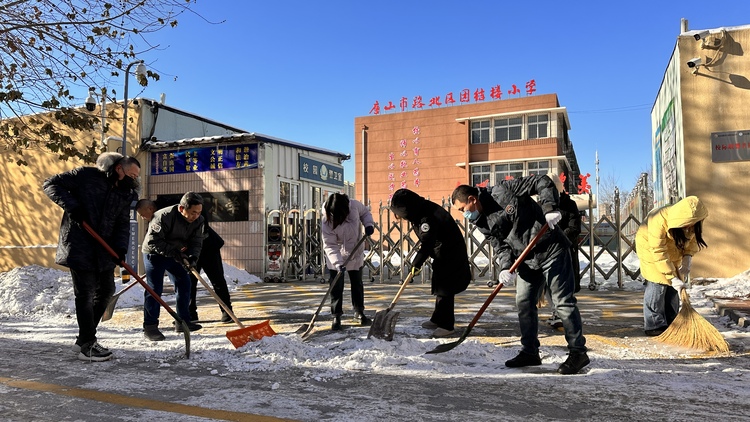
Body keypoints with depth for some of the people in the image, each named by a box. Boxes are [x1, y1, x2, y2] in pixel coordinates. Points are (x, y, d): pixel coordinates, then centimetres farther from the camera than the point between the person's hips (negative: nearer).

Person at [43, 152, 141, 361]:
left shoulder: (125, 194, 7)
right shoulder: (85, 175, -9)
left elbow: (123, 224, 5)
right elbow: (51, 184, -7)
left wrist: (120, 248, -12)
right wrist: (72, 205, -21)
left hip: (103, 250, 7)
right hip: (79, 246, -7)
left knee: (106, 290, 12)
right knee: (85, 293, -3)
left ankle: (83, 338, 27)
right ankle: (87, 346, 8)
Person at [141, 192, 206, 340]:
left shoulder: (198, 221, -12)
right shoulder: (164, 216, -30)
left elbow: (196, 242, -9)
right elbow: (153, 241, -29)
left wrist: (193, 257, -29)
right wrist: (174, 252, -34)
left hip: (175, 254, 6)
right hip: (154, 253, -6)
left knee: (184, 284, 4)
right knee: (155, 288, -10)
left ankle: (182, 322, 14)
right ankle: (150, 326, -2)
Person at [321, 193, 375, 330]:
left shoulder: (355, 205, -21)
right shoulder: (326, 222, -28)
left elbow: (365, 212, 1)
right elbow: (329, 246, -28)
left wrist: (369, 224, -17)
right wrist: (338, 262, -39)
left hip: (356, 254, 3)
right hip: (335, 258, -3)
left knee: (357, 284, 15)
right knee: (336, 287, -2)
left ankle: (359, 313, 30)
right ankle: (336, 316, 12)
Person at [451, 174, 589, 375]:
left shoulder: (503, 191, -16)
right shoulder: (483, 223, 3)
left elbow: (542, 181, -14)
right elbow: (500, 246, 1)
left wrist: (550, 208, -25)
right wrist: (505, 268, -16)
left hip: (551, 250, -7)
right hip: (527, 260, 7)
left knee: (563, 302, -4)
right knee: (524, 303, 9)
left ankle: (578, 352, 7)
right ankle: (530, 352, 22)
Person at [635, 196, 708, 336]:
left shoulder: (694, 222, -22)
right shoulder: (659, 221, -40)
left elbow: (693, 239, -3)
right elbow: (659, 252, -35)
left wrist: (687, 258, -21)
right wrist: (672, 277, -34)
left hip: (674, 250, 6)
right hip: (650, 247, -6)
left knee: (672, 287, 2)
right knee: (658, 284, -14)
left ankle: (670, 324, 11)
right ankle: (654, 325, -9)